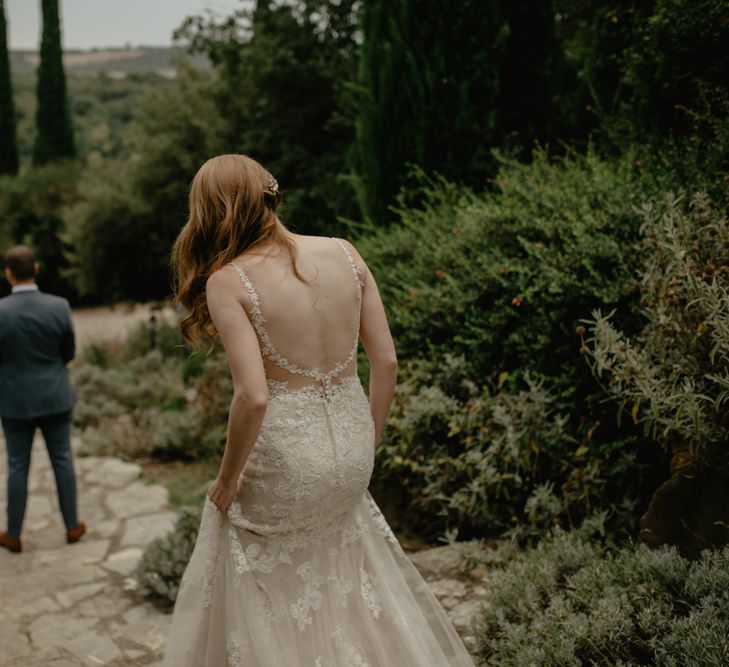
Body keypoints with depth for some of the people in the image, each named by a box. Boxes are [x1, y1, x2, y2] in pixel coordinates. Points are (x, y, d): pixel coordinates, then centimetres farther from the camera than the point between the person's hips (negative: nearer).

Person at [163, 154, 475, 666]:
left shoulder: (227, 281, -12)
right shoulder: (344, 253, 0)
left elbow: (253, 397, -21)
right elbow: (387, 362, 1)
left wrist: (226, 483, -6)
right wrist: (368, 445, 14)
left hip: (283, 459, -5)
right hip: (349, 450, 5)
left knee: (268, 611, 18)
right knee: (350, 586, 27)